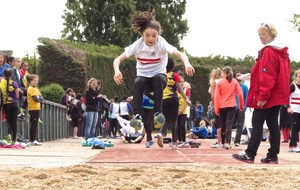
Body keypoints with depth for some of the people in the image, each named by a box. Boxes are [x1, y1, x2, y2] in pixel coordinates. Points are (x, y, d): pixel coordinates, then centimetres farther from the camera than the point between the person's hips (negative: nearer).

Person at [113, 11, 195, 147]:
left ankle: (158, 112, -29)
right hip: (144, 77, 1)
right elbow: (118, 59, -15)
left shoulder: (162, 44, -18)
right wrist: (117, 70, -39)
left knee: (158, 78, -37)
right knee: (139, 81, -35)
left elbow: (181, 54, -31)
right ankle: (137, 115, -32)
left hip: (159, 76, -1)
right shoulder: (137, 45, -13)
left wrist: (187, 64, -55)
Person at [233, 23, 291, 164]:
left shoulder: (268, 51, -14)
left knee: (257, 123, -5)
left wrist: (262, 96, -21)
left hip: (266, 97, -9)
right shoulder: (282, 51, 15)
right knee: (273, 124, 7)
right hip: (278, 95, 9)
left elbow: (267, 76, -21)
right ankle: (273, 155, 7)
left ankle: (249, 154, -3)